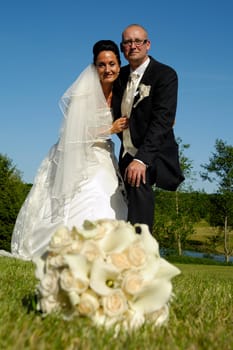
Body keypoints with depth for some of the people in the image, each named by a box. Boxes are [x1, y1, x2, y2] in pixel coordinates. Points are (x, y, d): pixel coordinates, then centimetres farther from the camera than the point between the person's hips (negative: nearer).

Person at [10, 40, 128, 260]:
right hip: (79, 161, -5)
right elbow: (77, 133, -15)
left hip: (103, 162, 5)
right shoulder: (84, 94, -14)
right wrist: (111, 130, -15)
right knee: (84, 210, -13)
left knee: (108, 214, -4)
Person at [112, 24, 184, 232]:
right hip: (128, 155, 7)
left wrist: (142, 159, -31)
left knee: (139, 184, -34)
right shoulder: (121, 75, 10)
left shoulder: (165, 75, -10)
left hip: (153, 155, -7)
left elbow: (162, 120, -21)